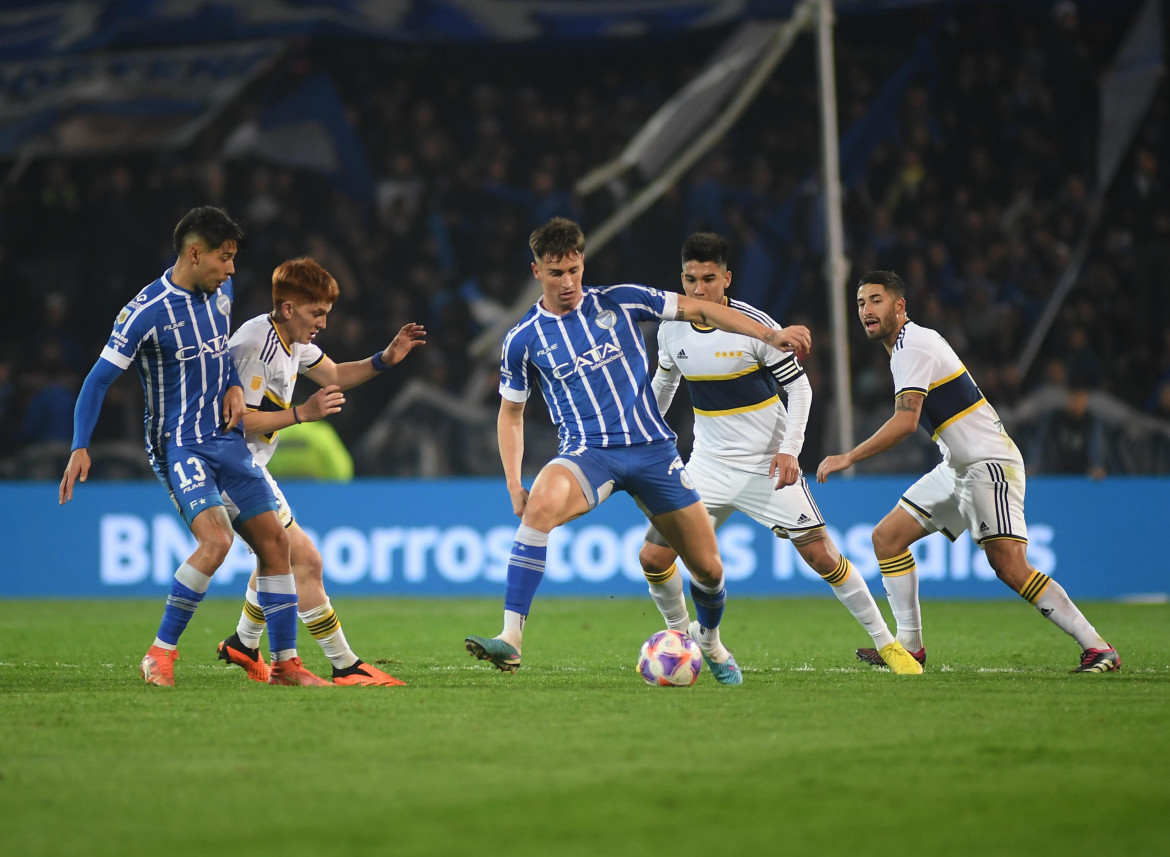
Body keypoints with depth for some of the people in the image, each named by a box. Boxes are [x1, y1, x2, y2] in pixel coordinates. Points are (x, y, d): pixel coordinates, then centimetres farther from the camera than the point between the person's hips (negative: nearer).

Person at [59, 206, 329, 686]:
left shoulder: (221, 293, 6)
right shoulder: (146, 313, -16)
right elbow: (99, 380, -13)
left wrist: (234, 386, 6)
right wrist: (80, 447, -22)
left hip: (227, 439, 7)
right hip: (178, 445, -7)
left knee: (274, 539, 2)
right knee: (215, 538, -25)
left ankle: (285, 663, 11)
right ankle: (160, 652, -11)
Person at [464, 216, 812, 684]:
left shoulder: (619, 302, 1)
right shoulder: (523, 340, 1)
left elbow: (697, 309, 6)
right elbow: (511, 413, 12)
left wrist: (771, 335, -1)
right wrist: (514, 484, 0)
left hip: (652, 449, 2)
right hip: (587, 454, -2)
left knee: (708, 567, 3)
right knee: (541, 504, -36)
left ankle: (710, 642, 37)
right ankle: (511, 638, -38)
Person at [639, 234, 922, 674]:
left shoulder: (754, 325, -16)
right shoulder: (672, 328, -3)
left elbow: (799, 386, -8)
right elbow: (664, 381, 19)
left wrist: (790, 450, -17)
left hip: (767, 465, -4)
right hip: (709, 464, 4)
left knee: (821, 556, -8)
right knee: (653, 558, -7)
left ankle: (886, 642, 7)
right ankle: (681, 637, 19)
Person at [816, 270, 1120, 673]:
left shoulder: (912, 346, -14)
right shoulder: (910, 344, 17)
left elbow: (906, 421, -24)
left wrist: (848, 457, -21)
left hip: (989, 464, -11)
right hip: (958, 468, 11)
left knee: (1009, 566, -20)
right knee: (887, 537, 6)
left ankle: (1097, 648, -17)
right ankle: (909, 644, 8)